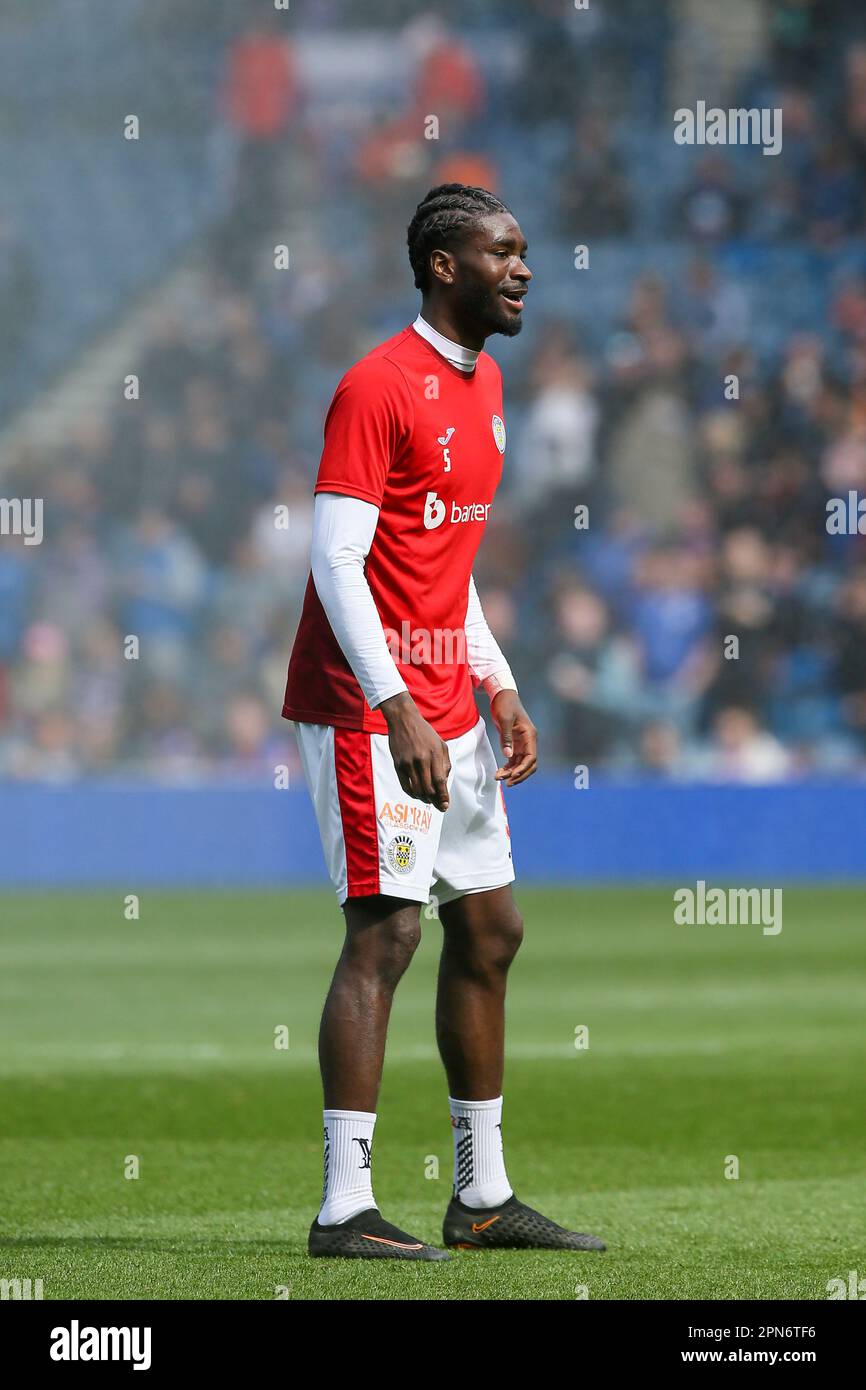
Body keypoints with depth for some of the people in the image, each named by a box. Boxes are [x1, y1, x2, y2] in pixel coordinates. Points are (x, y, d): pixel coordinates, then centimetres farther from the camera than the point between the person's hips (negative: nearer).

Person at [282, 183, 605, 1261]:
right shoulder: (379, 387, -14)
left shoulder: (484, 384, 15)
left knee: (488, 929, 11)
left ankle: (483, 1198, 20)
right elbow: (336, 561, -19)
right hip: (367, 711, -9)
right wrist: (399, 711, -25)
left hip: (446, 711, 9)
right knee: (386, 932, -13)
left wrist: (498, 689, 15)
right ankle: (345, 1210, -12)